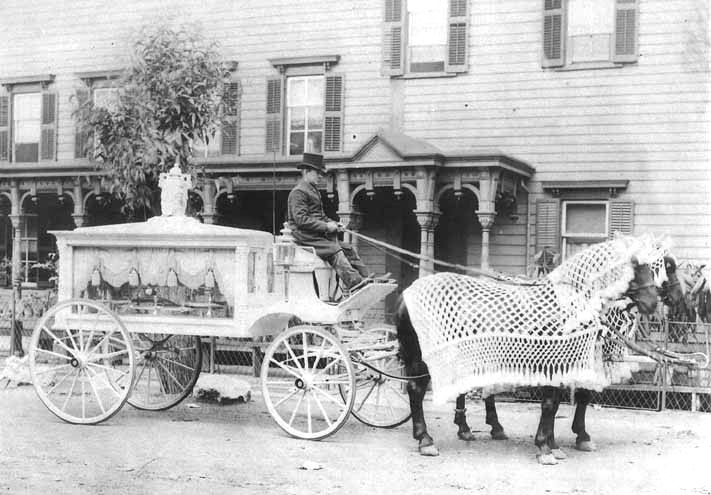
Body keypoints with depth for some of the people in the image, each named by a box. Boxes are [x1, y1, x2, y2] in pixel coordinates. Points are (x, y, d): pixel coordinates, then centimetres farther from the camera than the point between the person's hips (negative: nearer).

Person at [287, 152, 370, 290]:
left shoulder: (314, 190, 23)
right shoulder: (298, 192, -11)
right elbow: (301, 219, -21)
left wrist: (332, 223, 8)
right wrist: (326, 226, -19)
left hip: (319, 234, 10)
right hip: (306, 235, -10)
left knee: (349, 249, -4)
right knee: (336, 252, -24)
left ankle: (366, 278, -10)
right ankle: (356, 285, -31)